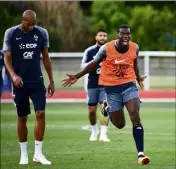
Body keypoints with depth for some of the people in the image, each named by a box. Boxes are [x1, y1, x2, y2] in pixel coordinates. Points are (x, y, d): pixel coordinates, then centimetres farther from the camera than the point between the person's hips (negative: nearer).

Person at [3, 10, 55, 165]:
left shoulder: (42, 33, 0)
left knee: (41, 114, -10)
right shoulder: (11, 33, -6)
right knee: (22, 118, 5)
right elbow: (7, 58, -8)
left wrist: (51, 81, 7)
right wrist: (13, 75, -26)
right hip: (20, 82, -1)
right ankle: (24, 154, 15)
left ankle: (38, 153, -4)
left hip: (37, 81, 1)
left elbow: (46, 58, 9)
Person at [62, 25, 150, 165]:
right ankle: (107, 109, 40)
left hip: (129, 85, 2)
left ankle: (140, 153, -15)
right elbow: (94, 64, -1)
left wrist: (138, 78, 31)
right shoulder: (106, 49, -16)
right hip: (112, 88, -2)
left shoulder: (135, 48, -7)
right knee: (120, 124, 5)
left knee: (136, 118, -15)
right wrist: (77, 77, 0)